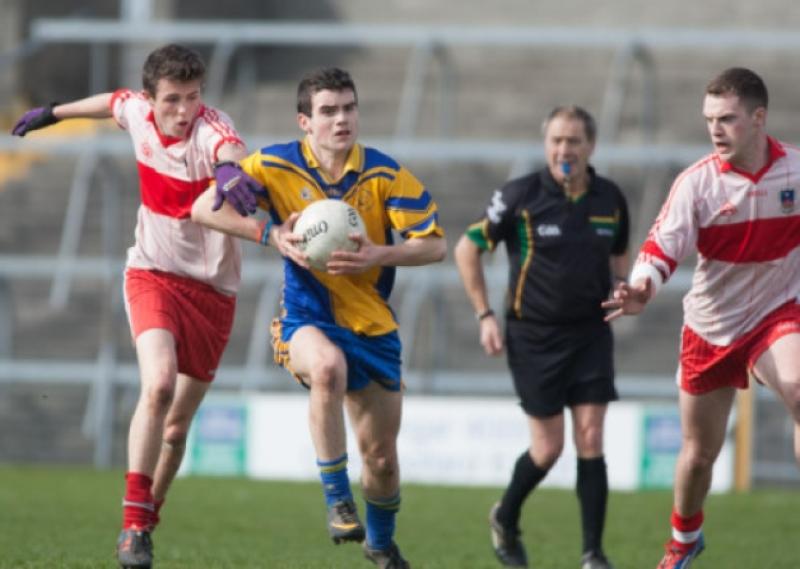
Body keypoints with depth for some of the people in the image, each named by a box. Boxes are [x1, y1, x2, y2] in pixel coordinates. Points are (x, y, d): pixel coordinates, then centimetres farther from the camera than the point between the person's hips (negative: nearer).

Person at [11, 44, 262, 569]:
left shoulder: (210, 127, -20)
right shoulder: (138, 112, -7)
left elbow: (231, 148, -46)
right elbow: (113, 102, 19)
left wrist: (229, 168, -70)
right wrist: (53, 113, 36)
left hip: (213, 289, -1)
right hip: (153, 274, 1)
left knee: (177, 425, 6)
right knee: (159, 385, -26)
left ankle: (149, 515, 32)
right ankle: (134, 525, -23)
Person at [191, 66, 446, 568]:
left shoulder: (384, 174, -7)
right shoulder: (276, 166, -9)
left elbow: (435, 244, -7)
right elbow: (204, 207, -9)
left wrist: (379, 255, -24)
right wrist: (271, 235, -21)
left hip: (373, 323, 3)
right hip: (307, 318, -2)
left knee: (381, 455, 8)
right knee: (328, 366, -40)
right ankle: (337, 499, -25)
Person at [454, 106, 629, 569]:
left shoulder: (611, 199, 1)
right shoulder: (521, 196, -11)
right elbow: (467, 249, -1)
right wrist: (485, 315, -5)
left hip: (591, 333, 3)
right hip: (534, 336, -3)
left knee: (591, 440, -6)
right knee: (549, 448, -1)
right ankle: (505, 520, 28)